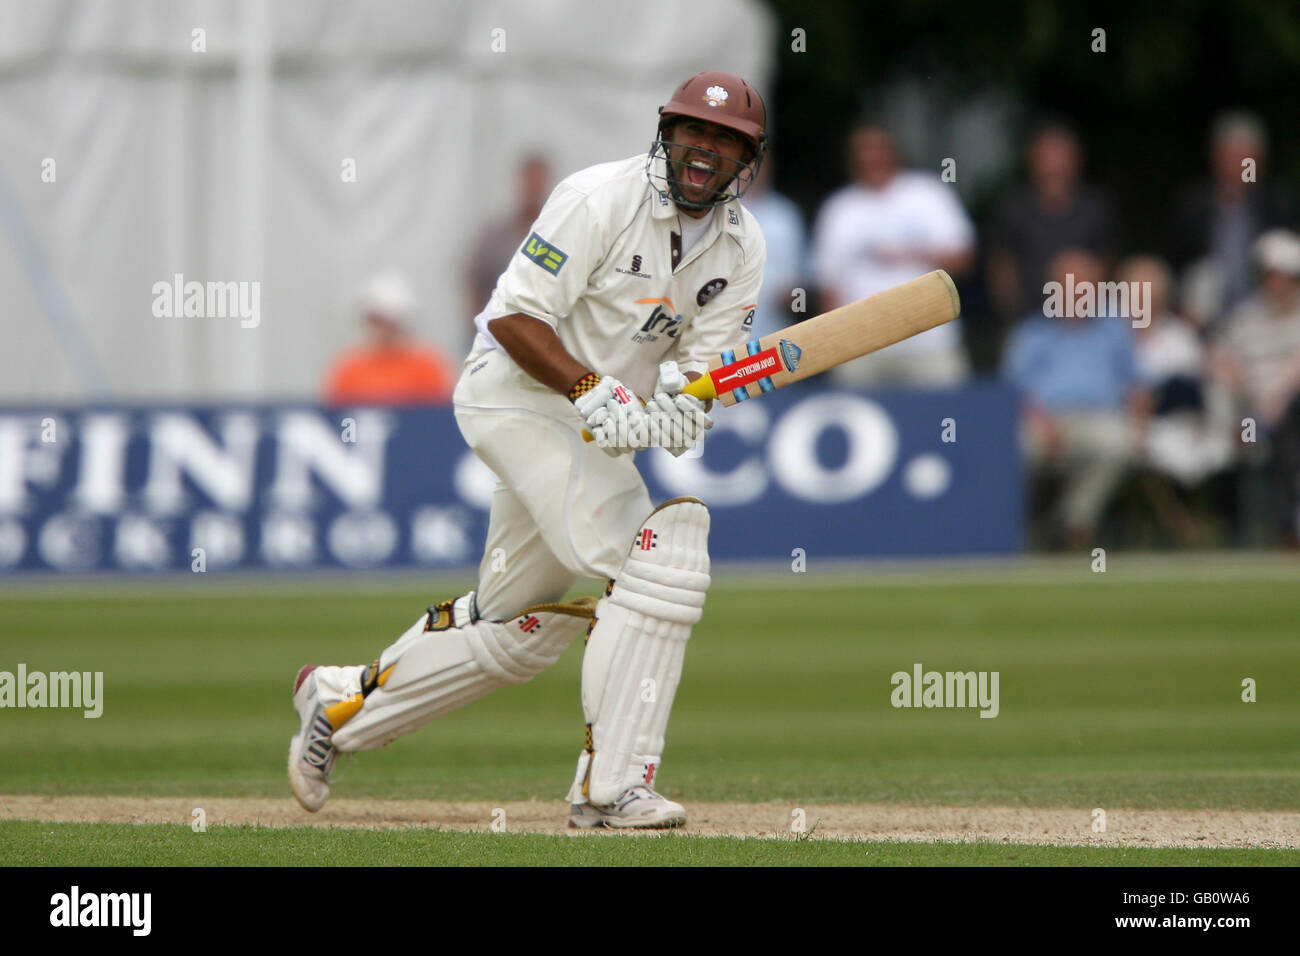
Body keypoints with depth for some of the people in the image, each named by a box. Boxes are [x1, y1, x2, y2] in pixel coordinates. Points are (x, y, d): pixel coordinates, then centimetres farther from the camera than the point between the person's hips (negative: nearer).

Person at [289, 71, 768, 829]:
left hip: (596, 424, 8)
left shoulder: (741, 247, 3)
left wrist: (682, 402, -26)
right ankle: (612, 786, -22)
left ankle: (343, 703, 33)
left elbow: (704, 360, -2)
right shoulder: (602, 200, -18)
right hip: (519, 392, -8)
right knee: (661, 563, -23)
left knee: (519, 629, 16)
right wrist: (591, 390, -32)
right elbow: (512, 317, -20)